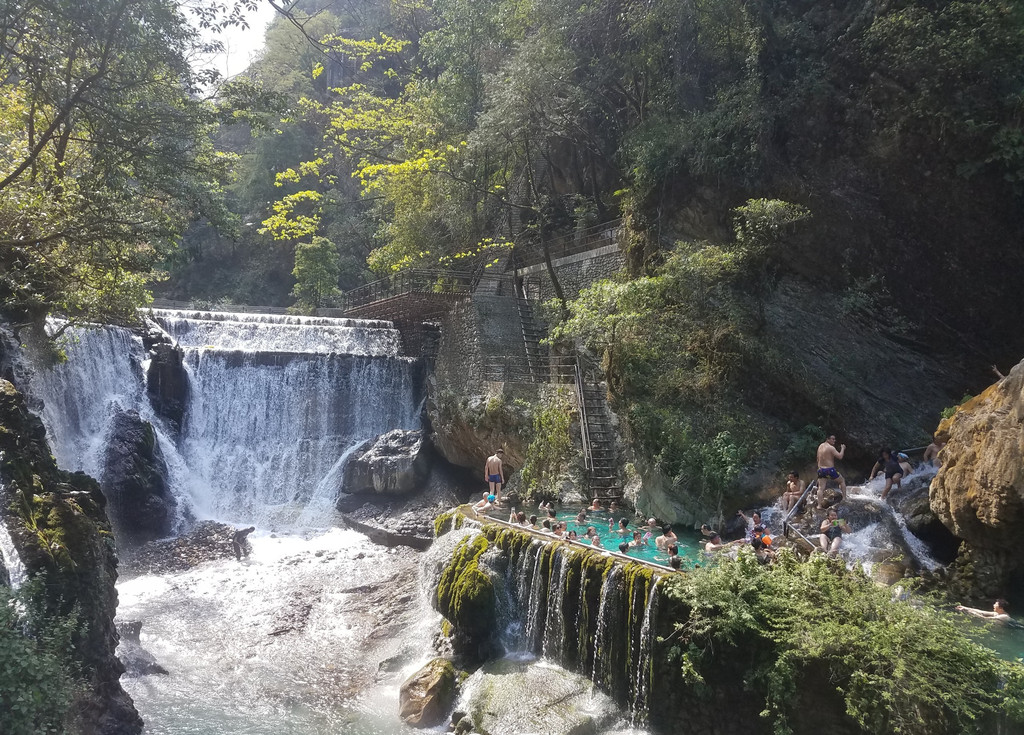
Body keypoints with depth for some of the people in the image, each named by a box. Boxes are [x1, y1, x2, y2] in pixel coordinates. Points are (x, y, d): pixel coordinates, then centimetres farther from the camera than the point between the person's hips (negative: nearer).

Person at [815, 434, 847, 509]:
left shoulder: (820, 446, 11)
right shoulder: (831, 448, -13)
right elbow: (840, 456, -18)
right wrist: (842, 449, -3)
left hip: (821, 469, 6)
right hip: (830, 469, -6)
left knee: (821, 488, 3)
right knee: (842, 481, 17)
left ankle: (819, 505, -3)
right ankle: (844, 498, 16)